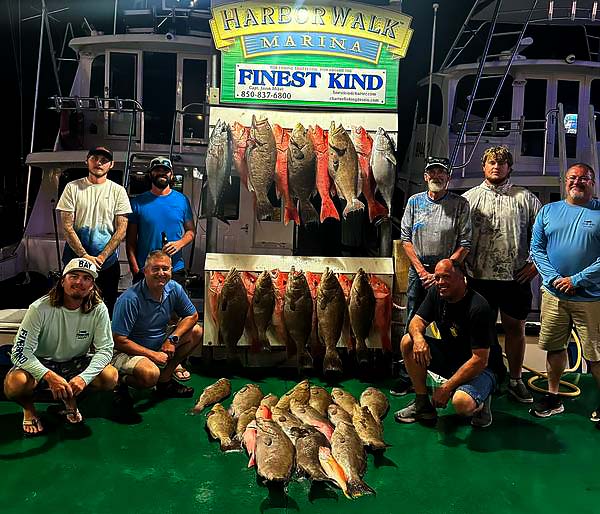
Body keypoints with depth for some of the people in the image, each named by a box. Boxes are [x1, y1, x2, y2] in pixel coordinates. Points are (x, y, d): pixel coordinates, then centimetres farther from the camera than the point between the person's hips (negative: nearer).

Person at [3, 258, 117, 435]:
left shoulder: (98, 309, -15)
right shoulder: (40, 308, -21)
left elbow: (105, 349, -15)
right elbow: (20, 352, -22)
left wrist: (84, 377, -34)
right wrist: (50, 376, -38)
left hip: (77, 362, 2)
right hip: (41, 363, -2)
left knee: (110, 377, -25)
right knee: (14, 384, -34)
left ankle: (71, 400, 8)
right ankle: (29, 409, 5)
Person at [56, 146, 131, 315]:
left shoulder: (118, 191, 4)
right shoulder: (73, 188, 3)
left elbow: (121, 229, -2)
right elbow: (67, 227, -2)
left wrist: (101, 258, -10)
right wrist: (85, 256, -11)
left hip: (108, 263, 0)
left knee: (107, 310, 5)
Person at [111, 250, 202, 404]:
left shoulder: (174, 289, -6)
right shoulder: (130, 299, -25)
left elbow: (192, 316, 5)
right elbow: (119, 341, -23)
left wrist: (173, 339, -12)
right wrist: (152, 354, -23)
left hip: (159, 345, 8)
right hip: (129, 351, -7)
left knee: (196, 332, -4)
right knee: (150, 374, -37)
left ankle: (165, 380, 3)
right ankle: (123, 380, -1)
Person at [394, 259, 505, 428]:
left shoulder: (478, 308, -26)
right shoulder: (436, 293, -5)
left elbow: (480, 360, -27)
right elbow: (417, 320, -2)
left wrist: (446, 387, -27)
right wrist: (418, 337, -29)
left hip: (482, 369, -7)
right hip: (450, 356, 7)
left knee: (461, 403, -36)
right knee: (407, 342, -12)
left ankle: (480, 402, 3)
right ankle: (422, 405, -2)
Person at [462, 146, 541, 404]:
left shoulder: (525, 198, 8)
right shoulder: (469, 198, 7)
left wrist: (536, 263, 0)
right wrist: (465, 266, -3)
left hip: (516, 277, 1)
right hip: (480, 277, 0)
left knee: (516, 328, 9)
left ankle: (515, 380, 24)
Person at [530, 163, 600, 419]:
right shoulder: (548, 211, 9)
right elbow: (537, 248, 5)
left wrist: (576, 280, -14)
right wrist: (554, 278, -8)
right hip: (553, 294, 3)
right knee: (554, 347, 13)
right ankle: (553, 397, 28)